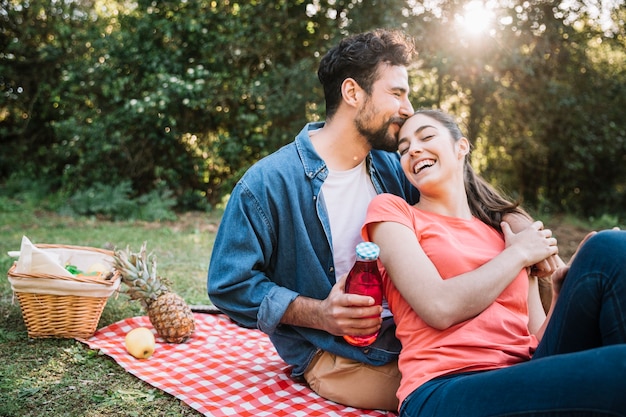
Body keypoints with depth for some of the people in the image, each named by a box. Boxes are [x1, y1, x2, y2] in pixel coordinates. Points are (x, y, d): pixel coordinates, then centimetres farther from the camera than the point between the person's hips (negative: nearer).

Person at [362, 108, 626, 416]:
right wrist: (519, 254, 3)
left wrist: (566, 286, -3)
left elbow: (536, 338, 15)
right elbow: (440, 308, -8)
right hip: (443, 391, -5)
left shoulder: (507, 230, 21)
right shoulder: (391, 210, 9)